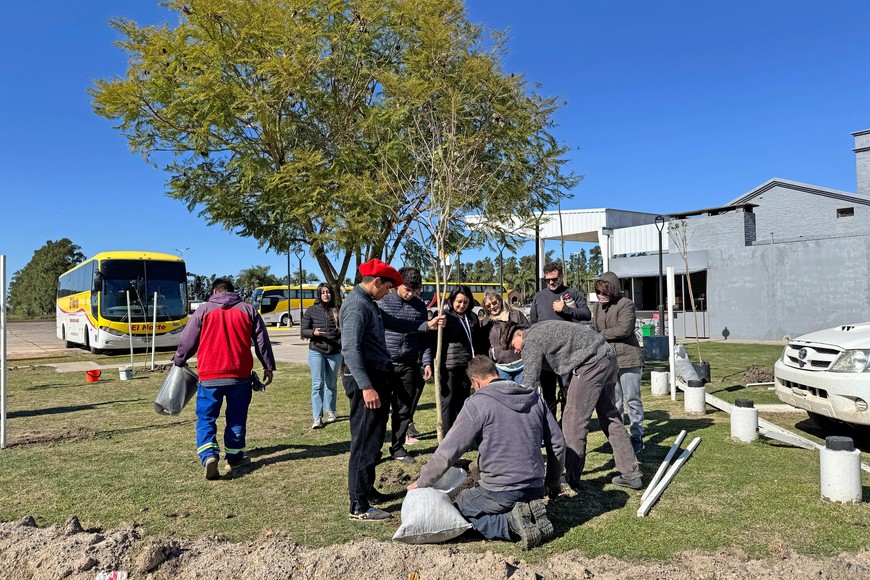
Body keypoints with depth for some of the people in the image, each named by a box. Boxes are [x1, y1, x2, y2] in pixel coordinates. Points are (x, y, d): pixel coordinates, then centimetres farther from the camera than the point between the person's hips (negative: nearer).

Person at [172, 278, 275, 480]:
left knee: (206, 418, 5)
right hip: (240, 375, 2)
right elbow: (262, 340, 7)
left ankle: (209, 457, -13)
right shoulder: (248, 310, 7)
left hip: (210, 376, -1)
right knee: (236, 418, 13)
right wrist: (268, 366, 14)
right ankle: (234, 458, 19)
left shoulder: (203, 311, 3)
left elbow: (187, 341, 7)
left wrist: (179, 361, 26)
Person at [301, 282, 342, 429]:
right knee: (317, 384, -5)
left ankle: (330, 411, 28)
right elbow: (303, 331, 2)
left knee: (331, 383, 13)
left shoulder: (337, 310, 3)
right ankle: (317, 418, -5)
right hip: (316, 352, -2)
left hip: (335, 352, 2)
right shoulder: (311, 311, 1)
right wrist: (313, 332, -17)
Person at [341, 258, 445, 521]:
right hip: (365, 380, -11)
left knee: (374, 438, 20)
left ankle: (367, 490, 33)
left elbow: (392, 322, 28)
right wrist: (366, 387, -29)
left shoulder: (369, 303, 15)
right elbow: (350, 349, -25)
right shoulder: (357, 305, -17)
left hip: (376, 376, 11)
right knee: (365, 441, -5)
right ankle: (359, 506, 2)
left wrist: (427, 325, 24)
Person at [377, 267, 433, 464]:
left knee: (405, 410, 8)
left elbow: (424, 337, 11)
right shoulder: (382, 302, -4)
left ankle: (397, 447, 23)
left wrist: (426, 362, 2)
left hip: (409, 366, 3)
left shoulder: (420, 306, 8)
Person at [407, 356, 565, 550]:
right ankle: (532, 514, 2)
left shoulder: (477, 403, -10)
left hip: (499, 491, -6)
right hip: (536, 489, 7)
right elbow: (558, 443, 11)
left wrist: (421, 482, 4)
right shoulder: (534, 398, 8)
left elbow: (448, 450, -9)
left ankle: (510, 523, -7)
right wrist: (552, 483, 25)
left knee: (462, 503, 18)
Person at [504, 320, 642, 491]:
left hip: (592, 363, -10)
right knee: (610, 416, 16)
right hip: (609, 356, 10)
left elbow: (531, 382, -6)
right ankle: (631, 474, 22)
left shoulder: (531, 341, -5)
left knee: (574, 422, -3)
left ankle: (571, 480, 3)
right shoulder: (540, 329, 23)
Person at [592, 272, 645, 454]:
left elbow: (623, 329, -20)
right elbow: (594, 329, 19)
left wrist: (601, 335, -11)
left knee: (632, 399, 2)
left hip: (627, 357, -6)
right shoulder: (598, 306, 11)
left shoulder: (626, 304, -11)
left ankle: (637, 436, 13)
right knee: (613, 400, 12)